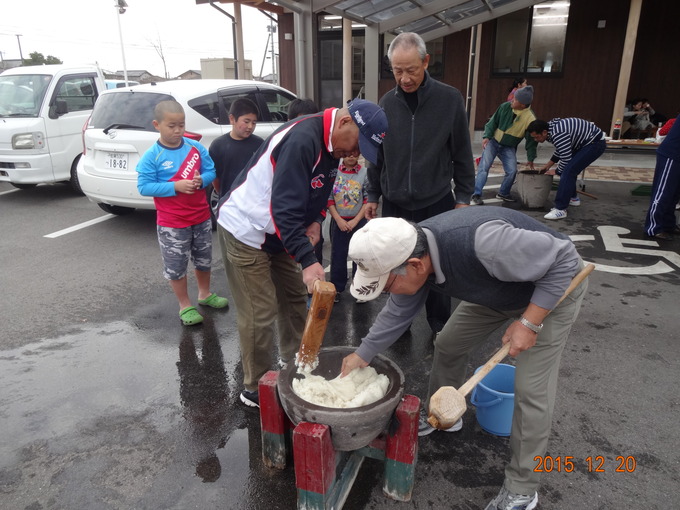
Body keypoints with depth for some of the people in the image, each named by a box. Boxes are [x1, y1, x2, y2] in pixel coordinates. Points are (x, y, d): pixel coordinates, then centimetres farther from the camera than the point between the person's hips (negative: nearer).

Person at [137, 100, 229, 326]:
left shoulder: (196, 148, -2)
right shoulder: (152, 156, -12)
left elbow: (211, 171, 4)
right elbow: (144, 186, -14)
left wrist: (201, 180, -19)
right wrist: (175, 186, -24)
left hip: (201, 217, 4)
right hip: (172, 224, -4)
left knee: (204, 258, 20)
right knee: (176, 266, 6)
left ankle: (205, 294, 43)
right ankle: (185, 306, 24)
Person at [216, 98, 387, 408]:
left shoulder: (332, 145, 2)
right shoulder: (302, 140, -29)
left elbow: (316, 191, 14)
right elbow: (285, 207, -34)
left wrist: (315, 221, -5)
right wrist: (308, 261, -36)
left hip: (277, 232, 9)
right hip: (246, 230, -9)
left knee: (295, 298, 13)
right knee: (260, 314, -3)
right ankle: (255, 390, 14)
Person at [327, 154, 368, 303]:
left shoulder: (365, 173, -3)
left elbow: (368, 200, -4)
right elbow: (329, 198, 0)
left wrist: (355, 221, -10)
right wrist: (338, 220, -8)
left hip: (358, 221, -1)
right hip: (338, 221, 1)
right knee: (337, 255, 7)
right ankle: (337, 288, 21)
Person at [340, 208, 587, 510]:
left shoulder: (481, 243, -45)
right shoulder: (411, 254, -20)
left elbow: (563, 258, -31)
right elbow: (397, 314, -3)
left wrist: (529, 322, -30)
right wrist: (361, 356, 1)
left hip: (553, 287, -6)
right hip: (499, 287, 7)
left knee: (531, 390, -7)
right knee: (448, 346, 12)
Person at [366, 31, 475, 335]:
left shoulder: (449, 99, -7)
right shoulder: (387, 102, 1)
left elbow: (462, 154, -2)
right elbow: (377, 154, 9)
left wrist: (463, 197, -2)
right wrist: (373, 196, 9)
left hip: (437, 205, -2)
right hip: (395, 205, 2)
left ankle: (440, 327, 29)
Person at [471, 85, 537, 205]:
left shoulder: (530, 118, -18)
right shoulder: (505, 107, -14)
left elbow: (531, 139, -9)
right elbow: (493, 122, -2)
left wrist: (531, 158, -6)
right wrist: (487, 137, -14)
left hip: (508, 148, 0)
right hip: (493, 142, 0)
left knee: (512, 171, -8)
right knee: (484, 167, -12)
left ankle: (503, 193, 15)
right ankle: (476, 194, -9)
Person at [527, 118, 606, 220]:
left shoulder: (557, 134, -27)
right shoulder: (551, 127, 5)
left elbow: (566, 159, -24)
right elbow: (560, 150, 20)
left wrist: (556, 172, -6)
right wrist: (548, 165, 19)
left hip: (595, 143, -10)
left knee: (568, 171, -19)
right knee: (570, 169, 19)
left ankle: (560, 210, -21)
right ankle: (573, 198, 35)